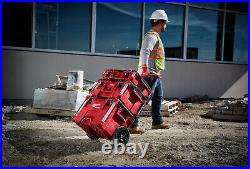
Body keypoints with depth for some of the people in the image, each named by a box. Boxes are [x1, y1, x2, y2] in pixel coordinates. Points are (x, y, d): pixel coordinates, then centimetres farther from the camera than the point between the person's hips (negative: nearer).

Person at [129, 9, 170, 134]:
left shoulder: (155, 36, 20)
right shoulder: (152, 36, -12)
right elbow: (144, 52, -27)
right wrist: (145, 70, -34)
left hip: (155, 74, 11)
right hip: (150, 74, -11)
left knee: (158, 97, 20)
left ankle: (157, 122, 32)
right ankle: (132, 125, -11)